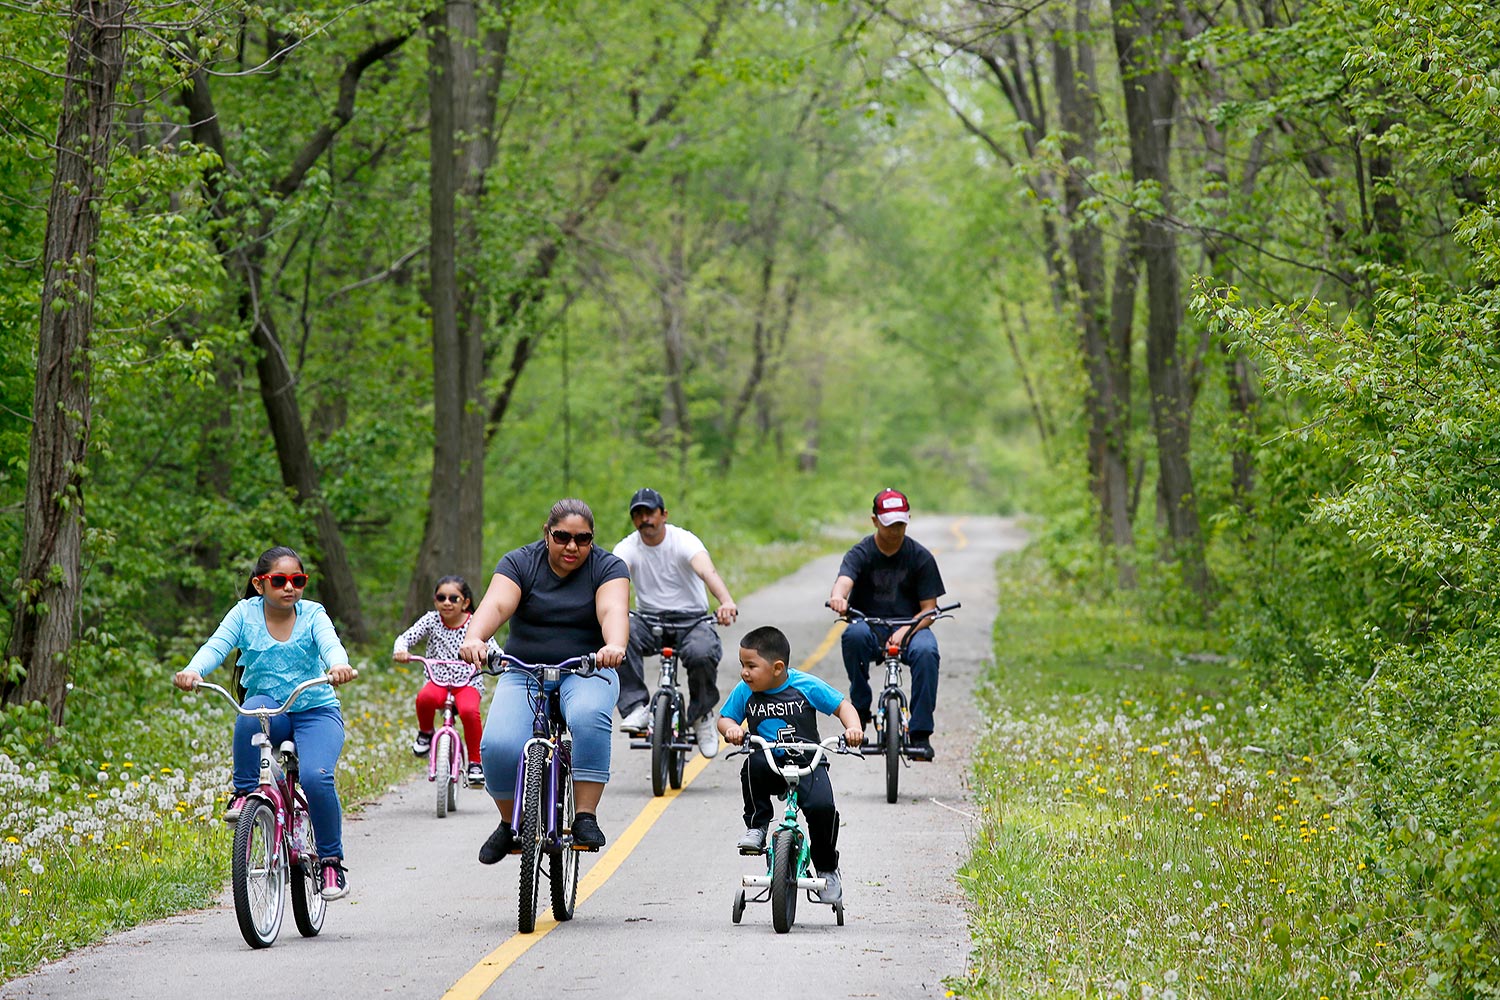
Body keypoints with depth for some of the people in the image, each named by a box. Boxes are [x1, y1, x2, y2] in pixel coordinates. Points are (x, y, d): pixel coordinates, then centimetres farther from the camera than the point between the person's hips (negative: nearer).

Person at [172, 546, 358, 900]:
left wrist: (338, 665, -47)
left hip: (316, 711, -1)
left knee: (316, 777, -26)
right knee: (252, 711, -37)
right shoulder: (245, 613, -1)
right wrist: (192, 671, -38)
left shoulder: (312, 614, -2)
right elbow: (216, 646, -15)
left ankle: (331, 862, -8)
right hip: (267, 709, 1)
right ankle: (243, 793, -20)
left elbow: (329, 642, -22)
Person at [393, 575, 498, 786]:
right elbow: (406, 637, -3)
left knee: (469, 710, -33)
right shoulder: (431, 620, 1)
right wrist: (400, 650, -26)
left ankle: (476, 763, -15)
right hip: (439, 681, 1)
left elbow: (492, 648, -7)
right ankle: (425, 733, 0)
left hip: (468, 682, -1)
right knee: (425, 698, -34)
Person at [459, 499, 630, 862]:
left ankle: (585, 817, -28)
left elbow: (613, 611, -21)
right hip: (524, 673, 1)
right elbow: (495, 604, -18)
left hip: (586, 672, -1)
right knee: (499, 746, -24)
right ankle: (509, 822, 2)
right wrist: (474, 638, -40)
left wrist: (615, 646, -44)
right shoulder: (519, 563, 0)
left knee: (588, 719, -35)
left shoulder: (607, 568, -1)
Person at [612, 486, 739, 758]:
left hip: (691, 619, -2)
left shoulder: (683, 540, -11)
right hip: (650, 620, 2)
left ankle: (702, 715, -6)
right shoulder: (628, 547, -4)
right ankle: (636, 708, -28)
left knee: (702, 653, -34)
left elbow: (707, 571, -31)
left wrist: (726, 602, -53)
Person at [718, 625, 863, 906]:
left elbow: (842, 706, 3)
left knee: (821, 806, -28)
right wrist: (731, 728, -12)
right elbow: (725, 717, 13)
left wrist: (853, 728, -17)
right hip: (770, 767, 2)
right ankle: (756, 827, -13)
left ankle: (828, 869, 1)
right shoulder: (744, 692, 1)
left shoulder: (807, 686, -6)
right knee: (753, 764, -36)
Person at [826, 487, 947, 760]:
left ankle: (921, 734, -28)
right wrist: (838, 597, -52)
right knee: (854, 634, -36)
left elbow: (929, 609, -2)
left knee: (926, 651, -34)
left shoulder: (920, 556, 0)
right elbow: (844, 579, -26)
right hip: (870, 626, 0)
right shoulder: (861, 553, -4)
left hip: (909, 627, 0)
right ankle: (861, 709, -18)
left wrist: (906, 630, -23)